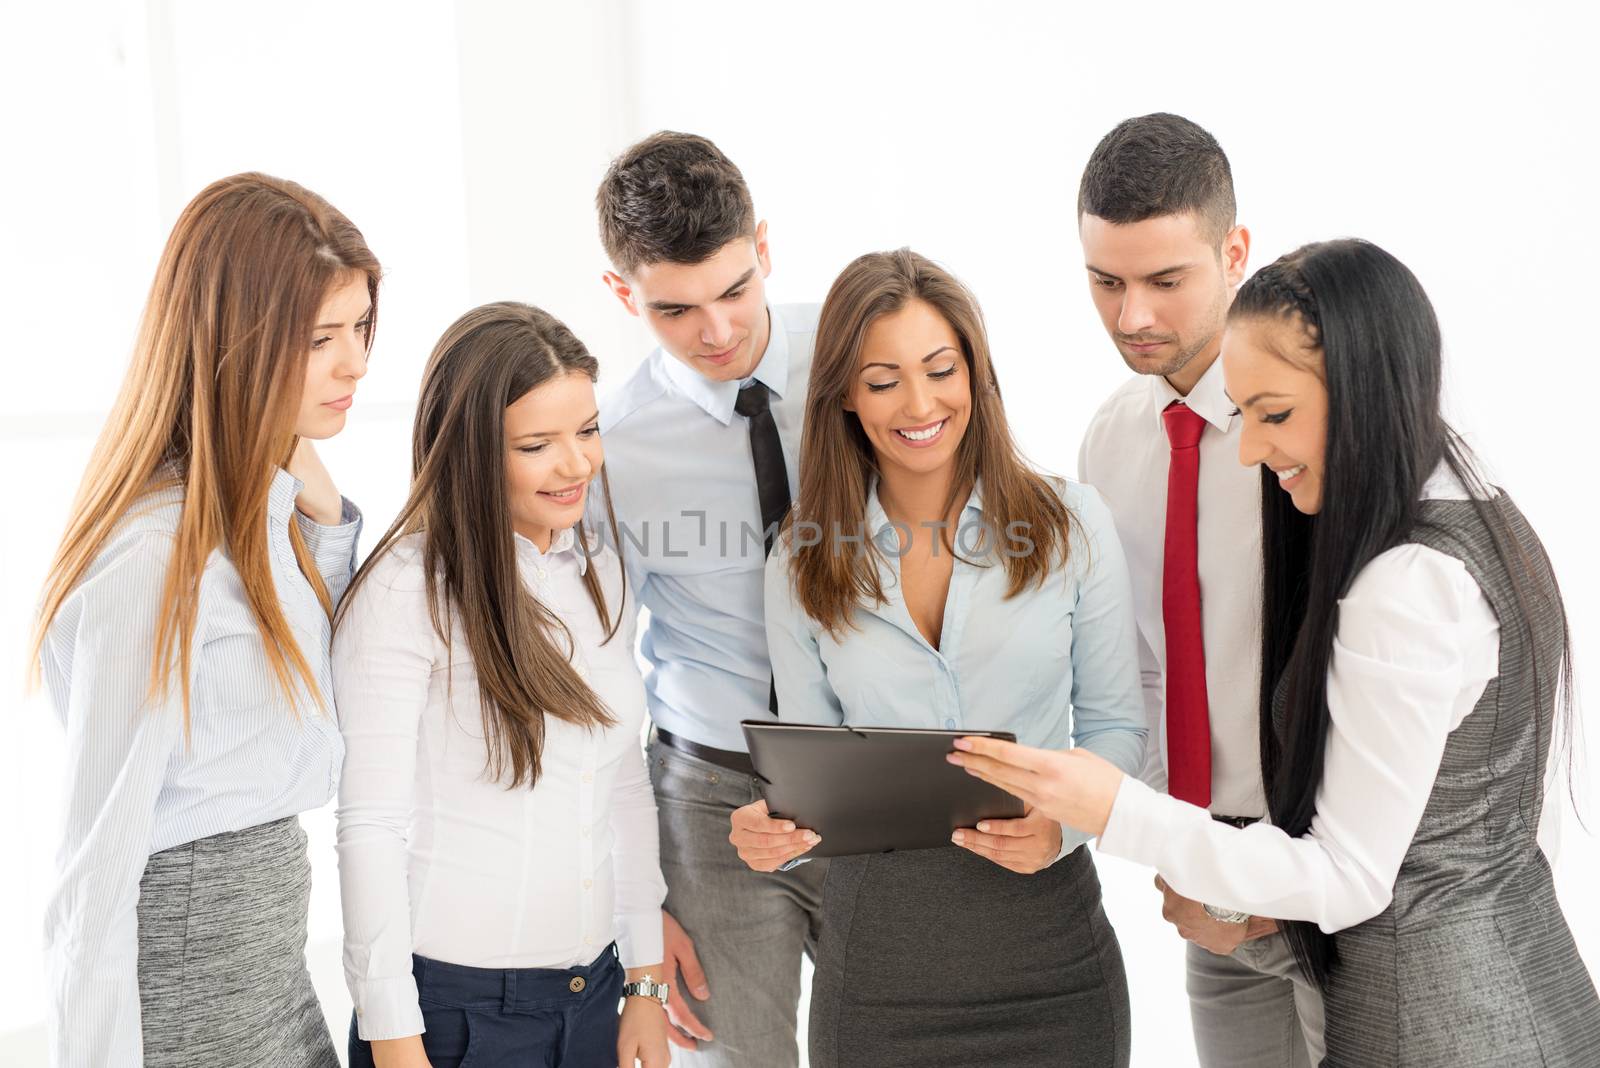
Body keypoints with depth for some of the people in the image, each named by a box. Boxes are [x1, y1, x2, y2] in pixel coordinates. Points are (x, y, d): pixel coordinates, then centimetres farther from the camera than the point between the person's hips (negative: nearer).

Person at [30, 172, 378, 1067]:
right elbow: (98, 859, -20)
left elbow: (318, 711, 12)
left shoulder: (260, 505, 4)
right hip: (189, 946, -9)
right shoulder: (156, 553, -22)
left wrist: (322, 514, 1)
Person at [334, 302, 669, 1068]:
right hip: (454, 1004, -6)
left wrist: (644, 984, 11)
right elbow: (370, 827, -13)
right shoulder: (404, 591, -13)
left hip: (591, 996, 6)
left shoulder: (600, 580, 8)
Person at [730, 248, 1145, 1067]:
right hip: (877, 949, 1)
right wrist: (770, 829, -16)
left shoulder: (1069, 524, -2)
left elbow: (1115, 723, 2)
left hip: (1047, 933, -1)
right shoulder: (803, 566, 1)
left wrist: (1061, 821, -17)